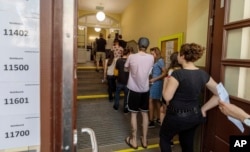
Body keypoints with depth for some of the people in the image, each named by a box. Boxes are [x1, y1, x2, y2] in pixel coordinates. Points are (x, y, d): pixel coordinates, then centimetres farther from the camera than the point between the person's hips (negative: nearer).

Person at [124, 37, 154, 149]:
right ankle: (144, 140, 24)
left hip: (134, 89, -2)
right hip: (145, 89, 3)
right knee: (145, 113, 14)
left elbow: (126, 69, 5)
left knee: (134, 114, 9)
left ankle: (134, 140, 18)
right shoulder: (151, 58, -5)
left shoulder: (131, 57, -12)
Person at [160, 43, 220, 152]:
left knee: (164, 138, 21)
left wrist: (168, 82, -5)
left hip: (177, 116, -6)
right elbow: (220, 95, 1)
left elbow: (167, 97, -22)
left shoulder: (178, 74, -23)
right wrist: (203, 109, 3)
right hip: (194, 116, 6)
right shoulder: (203, 74, -4)